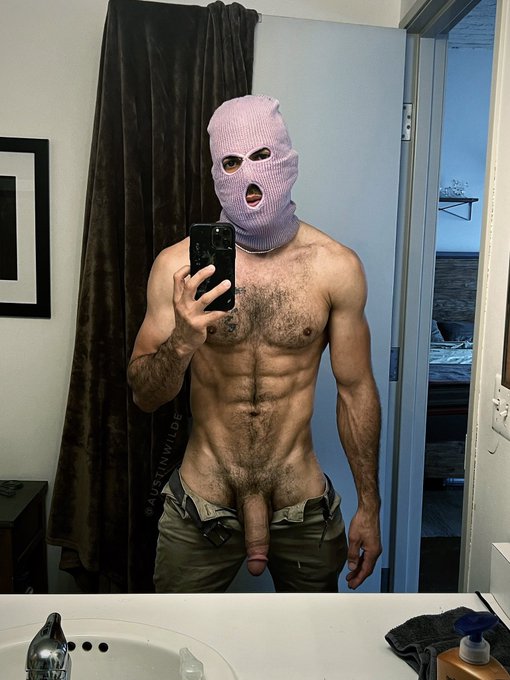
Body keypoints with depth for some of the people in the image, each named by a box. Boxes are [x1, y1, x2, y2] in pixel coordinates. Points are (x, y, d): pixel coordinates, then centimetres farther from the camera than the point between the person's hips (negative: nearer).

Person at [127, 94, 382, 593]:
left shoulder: (336, 267, -8)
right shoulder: (178, 266, -9)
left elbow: (356, 391, 0)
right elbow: (144, 396, -6)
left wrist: (369, 507, 4)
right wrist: (181, 343, -28)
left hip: (303, 504, 1)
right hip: (200, 508, 0)